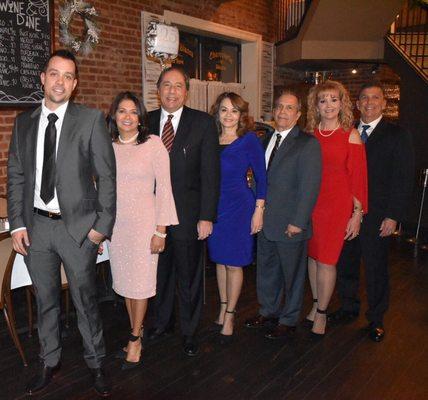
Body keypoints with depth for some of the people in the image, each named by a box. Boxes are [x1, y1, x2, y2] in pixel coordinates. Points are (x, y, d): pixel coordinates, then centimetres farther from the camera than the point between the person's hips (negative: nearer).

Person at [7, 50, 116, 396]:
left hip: (77, 226, -3)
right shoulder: (24, 122, 7)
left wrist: (102, 225, -10)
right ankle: (49, 363, 37)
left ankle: (96, 363, 30)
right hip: (36, 226, 4)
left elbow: (106, 176, -6)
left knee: (86, 299, 9)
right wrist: (17, 224, 1)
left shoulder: (91, 119, -5)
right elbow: (15, 177, 8)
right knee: (46, 300, 17)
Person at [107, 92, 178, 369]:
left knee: (140, 282, 2)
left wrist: (161, 230, -11)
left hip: (143, 221, -4)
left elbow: (164, 188, -8)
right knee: (124, 281, 12)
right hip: (115, 223, 5)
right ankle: (136, 334, 29)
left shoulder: (154, 144, -7)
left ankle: (135, 340, 20)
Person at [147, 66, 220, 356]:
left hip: (187, 214, -3)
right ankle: (163, 322, 39)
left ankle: (190, 331, 30)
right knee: (159, 272, 17)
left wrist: (207, 217, -12)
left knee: (189, 276, 10)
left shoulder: (203, 123, -5)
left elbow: (211, 173, -8)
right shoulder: (147, 122, 5)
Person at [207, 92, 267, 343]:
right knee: (219, 259, 14)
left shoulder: (249, 140, -7)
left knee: (234, 263, 2)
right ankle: (223, 308, 28)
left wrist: (259, 211, -9)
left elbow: (261, 177, -4)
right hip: (214, 206, 5)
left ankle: (229, 316, 16)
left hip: (239, 206, -4)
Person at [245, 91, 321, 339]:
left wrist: (298, 222, -18)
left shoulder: (308, 143, -11)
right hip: (265, 222, 7)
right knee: (266, 270, 19)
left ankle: (289, 321, 28)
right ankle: (268, 312, 38)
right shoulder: (267, 140, 11)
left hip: (290, 225, -6)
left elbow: (310, 186, -15)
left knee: (292, 274, 10)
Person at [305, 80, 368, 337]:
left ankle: (321, 313, 18)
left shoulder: (350, 136, -4)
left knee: (326, 260, 0)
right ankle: (316, 304, 30)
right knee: (312, 256, 12)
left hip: (337, 204, -3)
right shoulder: (309, 134, 5)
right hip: (309, 202, 4)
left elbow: (358, 177, -3)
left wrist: (357, 214, -5)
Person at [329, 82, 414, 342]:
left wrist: (393, 216, -12)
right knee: (346, 264, 14)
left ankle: (376, 319, 26)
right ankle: (349, 308, 34)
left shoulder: (397, 135, -3)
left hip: (377, 217, -4)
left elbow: (404, 179, -6)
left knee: (376, 269, 8)